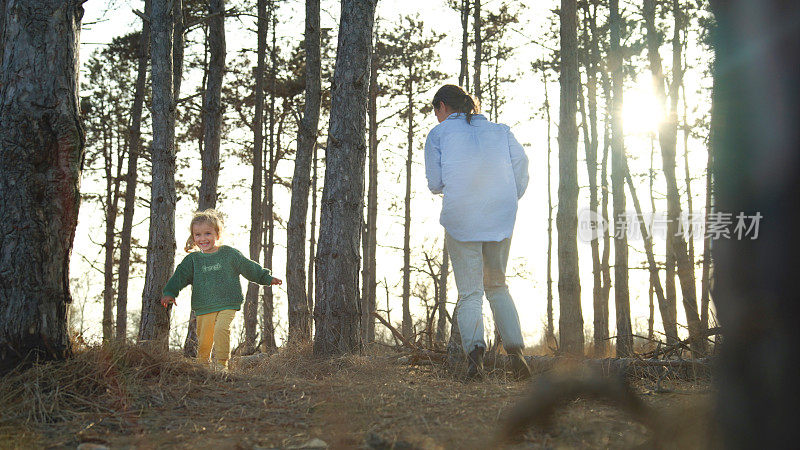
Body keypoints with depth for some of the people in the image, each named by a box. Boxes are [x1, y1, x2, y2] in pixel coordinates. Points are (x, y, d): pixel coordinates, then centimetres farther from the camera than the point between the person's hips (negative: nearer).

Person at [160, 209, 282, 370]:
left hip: (228, 305, -2)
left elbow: (249, 267, 13)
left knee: (221, 329, -25)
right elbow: (181, 275, 3)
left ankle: (222, 363, -18)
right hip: (204, 308, 2)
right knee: (204, 340, 2)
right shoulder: (193, 259, 9)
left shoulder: (229, 253, 4)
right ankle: (203, 363, 26)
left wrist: (267, 278, 13)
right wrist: (170, 293, -12)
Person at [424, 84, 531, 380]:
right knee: (497, 286, 15)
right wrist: (510, 200, 12)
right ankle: (514, 348, -4)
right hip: (501, 219, 3)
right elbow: (520, 161, 4)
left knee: (469, 292, -1)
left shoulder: (438, 134, 11)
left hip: (461, 219, -3)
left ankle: (474, 348, -25)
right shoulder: (499, 130, 20)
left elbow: (435, 183, 6)